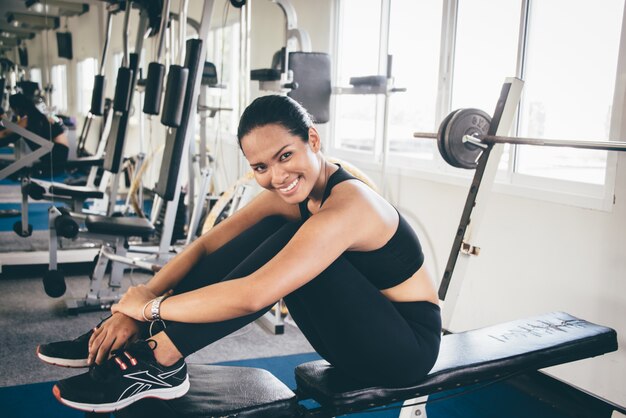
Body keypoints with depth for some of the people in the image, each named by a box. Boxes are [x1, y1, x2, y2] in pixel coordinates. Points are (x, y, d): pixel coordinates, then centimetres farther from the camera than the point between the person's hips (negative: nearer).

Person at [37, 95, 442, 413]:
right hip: (361, 330, 8)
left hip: (405, 347, -7)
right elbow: (207, 247, -6)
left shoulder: (345, 208, -31)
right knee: (266, 232, -7)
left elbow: (249, 296, -38)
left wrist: (152, 306, -24)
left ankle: (161, 361, -20)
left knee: (286, 242, -27)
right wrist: (134, 308, -16)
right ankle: (117, 339, -5)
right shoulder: (288, 193, -5)